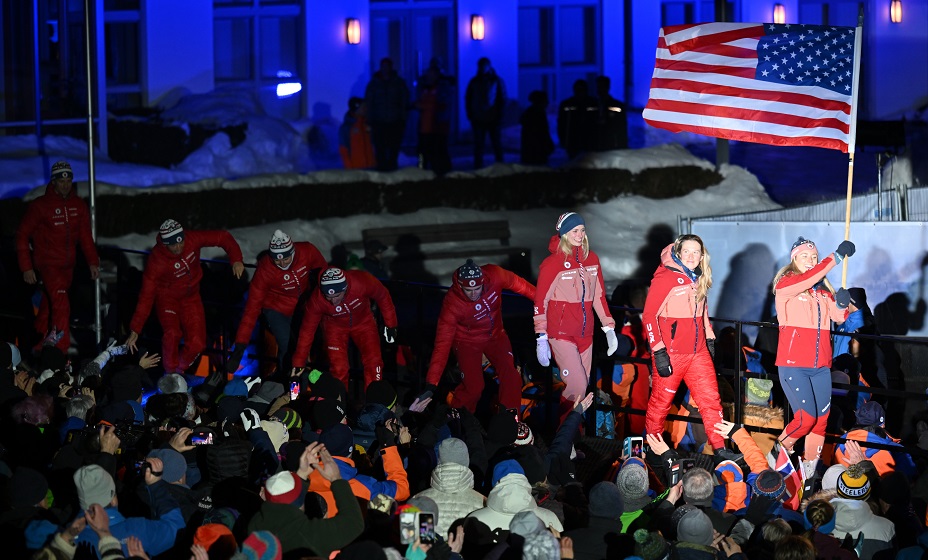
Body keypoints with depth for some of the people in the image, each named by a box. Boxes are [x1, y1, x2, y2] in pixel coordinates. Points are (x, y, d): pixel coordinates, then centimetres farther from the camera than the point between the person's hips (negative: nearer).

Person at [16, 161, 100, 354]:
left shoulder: (78, 205, 4)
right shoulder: (40, 206, -10)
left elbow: (85, 236, 11)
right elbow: (22, 236, -5)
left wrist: (93, 262, 4)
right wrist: (26, 267, -9)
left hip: (67, 265, 5)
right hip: (47, 264, -5)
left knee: (49, 305, 16)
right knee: (61, 306, -19)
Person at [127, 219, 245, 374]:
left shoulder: (192, 239, -22)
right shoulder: (156, 261, -28)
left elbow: (223, 237, -11)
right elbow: (146, 297, -25)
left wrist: (236, 260, -28)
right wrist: (135, 330, -26)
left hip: (190, 297, 3)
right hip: (167, 297, -3)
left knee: (197, 343, -9)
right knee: (172, 334, -30)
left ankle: (179, 371, 20)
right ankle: (170, 374, -6)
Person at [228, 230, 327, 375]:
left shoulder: (307, 251, -26)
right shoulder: (264, 270, -31)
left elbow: (323, 271, -5)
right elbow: (252, 307, -30)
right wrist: (240, 346, -32)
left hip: (302, 303, 4)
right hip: (277, 310, -4)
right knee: (287, 347, -15)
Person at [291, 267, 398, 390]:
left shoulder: (362, 282, -35)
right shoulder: (316, 300, -32)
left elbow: (383, 296, -15)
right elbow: (307, 330, -20)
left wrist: (390, 325, -6)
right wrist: (299, 363, -17)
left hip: (363, 321, 1)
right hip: (335, 326, -1)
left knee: (374, 362, -9)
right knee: (338, 370, -10)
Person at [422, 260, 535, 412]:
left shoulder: (495, 276, -29)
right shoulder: (452, 304, -34)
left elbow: (518, 284, -8)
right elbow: (443, 342, -34)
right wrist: (431, 383, -37)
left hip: (495, 335, 4)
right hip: (468, 341, -4)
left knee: (512, 378, -6)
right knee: (473, 387, -11)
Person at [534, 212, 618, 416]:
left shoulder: (591, 258, 8)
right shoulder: (552, 262, -8)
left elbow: (599, 295, 15)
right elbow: (540, 301, -8)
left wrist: (609, 328, 11)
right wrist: (541, 338, -13)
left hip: (585, 334, 6)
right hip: (561, 334, -6)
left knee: (582, 386, 8)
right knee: (578, 386, -13)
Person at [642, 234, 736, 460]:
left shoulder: (699, 280, 11)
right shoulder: (665, 278, -11)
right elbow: (649, 316, -13)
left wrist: (709, 339, 18)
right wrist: (658, 352, -17)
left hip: (698, 353, 6)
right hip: (671, 353, -6)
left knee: (711, 399, 1)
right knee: (661, 402, 5)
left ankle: (719, 448, 5)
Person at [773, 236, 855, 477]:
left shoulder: (823, 290, 14)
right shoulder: (785, 285, -3)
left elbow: (840, 318, 5)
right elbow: (807, 279, -22)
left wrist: (842, 305, -16)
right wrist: (837, 256, -21)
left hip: (821, 366, 6)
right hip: (793, 365, -6)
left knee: (821, 421, 3)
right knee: (806, 418, -15)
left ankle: (808, 475, 13)